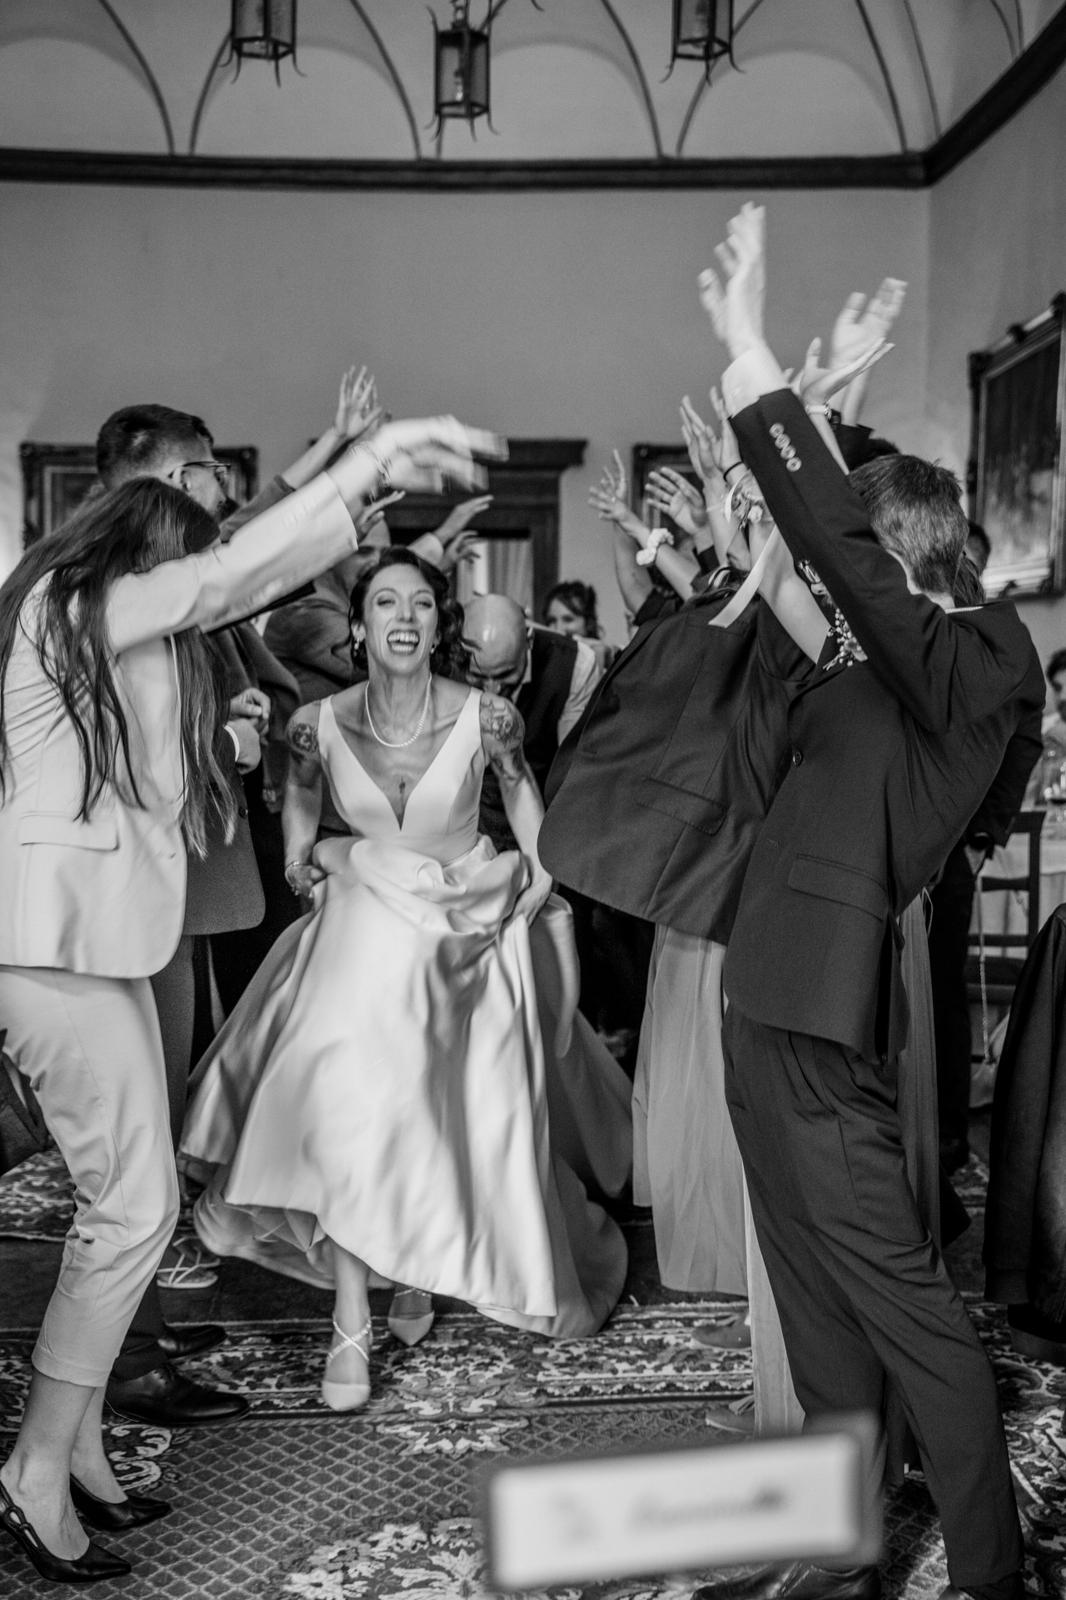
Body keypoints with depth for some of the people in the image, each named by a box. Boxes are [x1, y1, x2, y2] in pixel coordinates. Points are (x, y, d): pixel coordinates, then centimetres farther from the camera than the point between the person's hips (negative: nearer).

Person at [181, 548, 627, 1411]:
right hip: (364, 933, 1)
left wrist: (540, 868, 0)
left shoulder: (485, 715, -16)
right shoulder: (320, 722, -11)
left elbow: (520, 783, 7)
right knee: (348, 1113, -12)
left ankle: (426, 1268, 38)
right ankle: (351, 1328, -3)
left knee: (458, 1123, 7)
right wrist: (306, 860, 0)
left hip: (467, 934, 0)